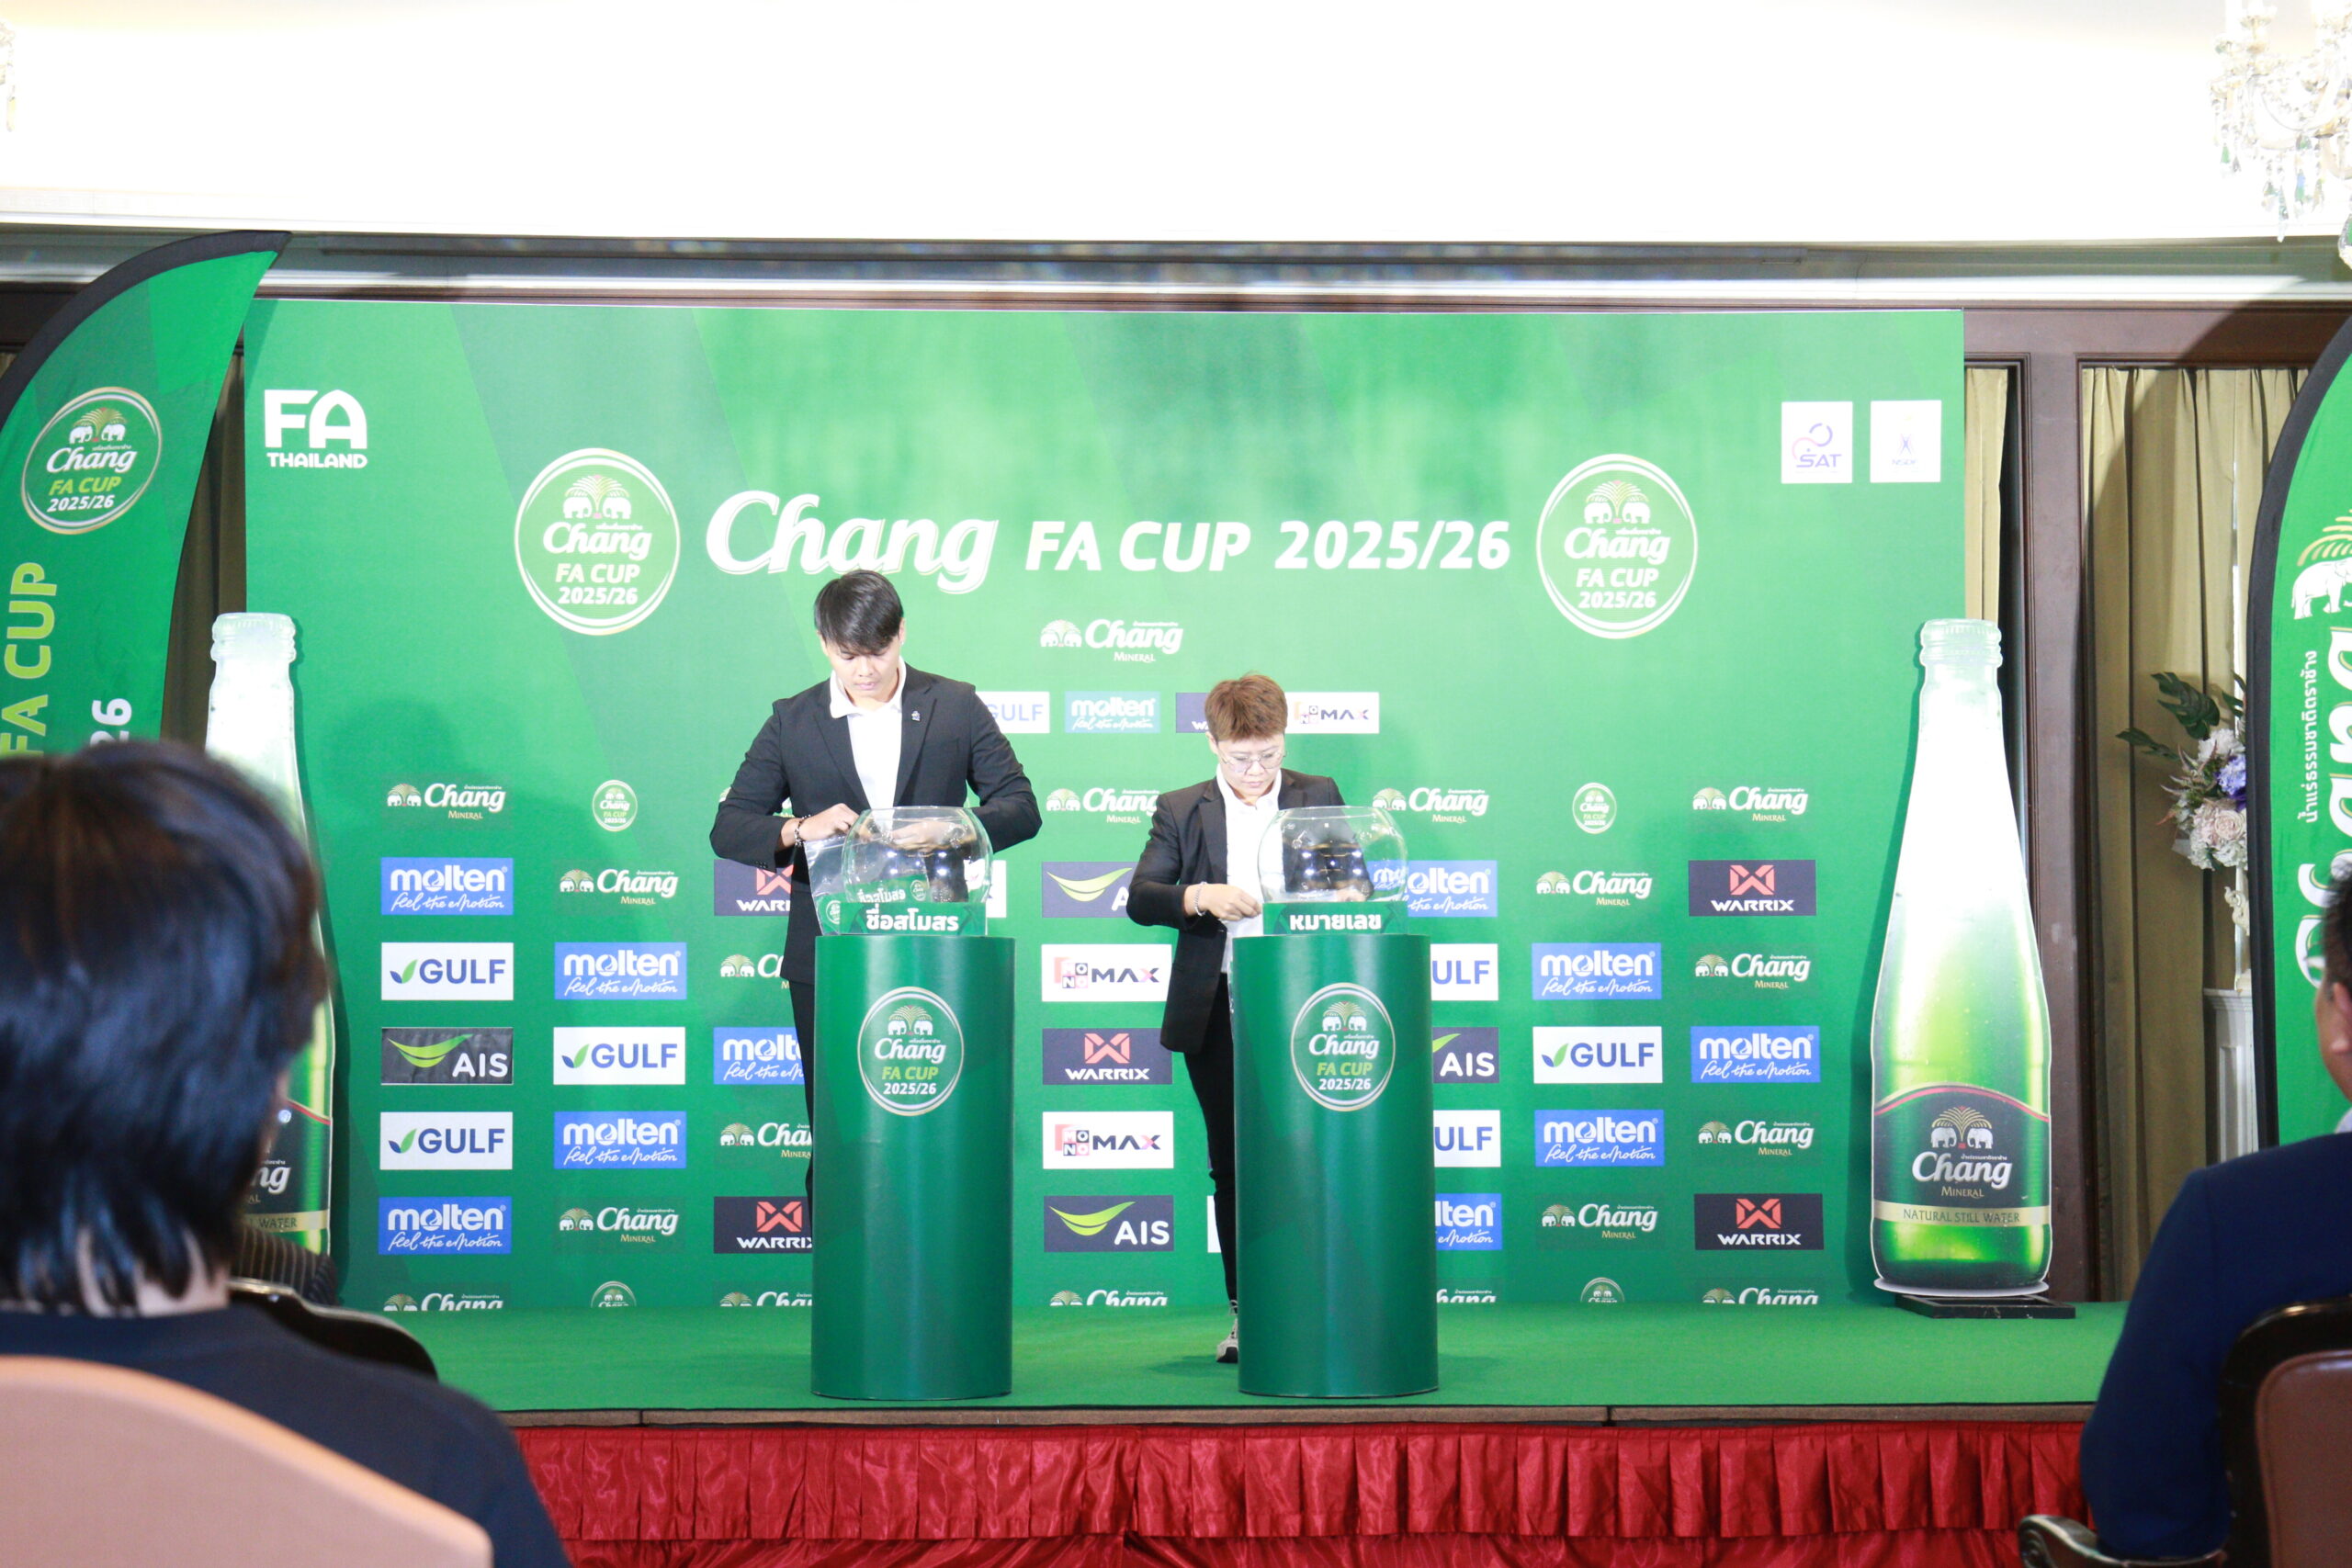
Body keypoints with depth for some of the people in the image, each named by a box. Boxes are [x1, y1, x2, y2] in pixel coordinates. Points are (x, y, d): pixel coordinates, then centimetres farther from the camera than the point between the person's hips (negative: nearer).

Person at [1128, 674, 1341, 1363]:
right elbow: (1139, 898, -2)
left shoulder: (1319, 797, 7)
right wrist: (1200, 897, -19)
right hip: (1215, 1010, 1)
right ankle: (1245, 1312, 12)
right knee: (1230, 1164, 5)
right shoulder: (1181, 810, 7)